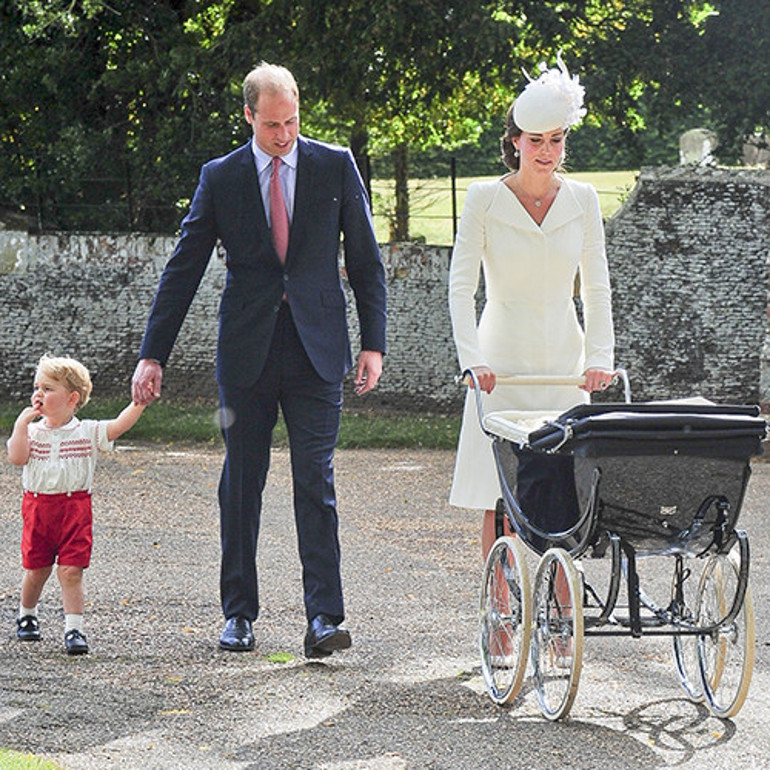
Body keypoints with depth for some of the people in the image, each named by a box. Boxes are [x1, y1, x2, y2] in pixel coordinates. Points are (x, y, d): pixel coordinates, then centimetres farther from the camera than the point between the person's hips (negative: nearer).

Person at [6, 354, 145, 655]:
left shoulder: (88, 432, 0)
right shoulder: (31, 430, 5)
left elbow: (119, 425, -11)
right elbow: (17, 457, -10)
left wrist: (140, 401, -22)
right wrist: (22, 423, -11)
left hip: (74, 508, -2)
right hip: (37, 505, 2)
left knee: (71, 571, -8)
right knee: (36, 570, 10)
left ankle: (74, 629, -7)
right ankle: (27, 615, 34)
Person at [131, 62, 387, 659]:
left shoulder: (336, 166, 3)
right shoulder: (221, 177, 4)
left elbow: (366, 260, 7)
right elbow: (183, 270, 6)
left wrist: (373, 343, 1)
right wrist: (153, 355, 2)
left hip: (316, 348, -1)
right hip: (246, 351, 1)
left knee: (316, 481, -7)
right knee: (242, 483, 6)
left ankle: (324, 618, -11)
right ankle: (239, 613, 16)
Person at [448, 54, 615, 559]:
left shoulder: (582, 199, 4)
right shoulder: (485, 199, -4)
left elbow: (596, 286, 7)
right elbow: (461, 286, -5)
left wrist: (599, 356, -5)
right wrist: (473, 360, -16)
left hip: (564, 360, 2)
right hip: (501, 364, -2)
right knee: (499, 504, -4)